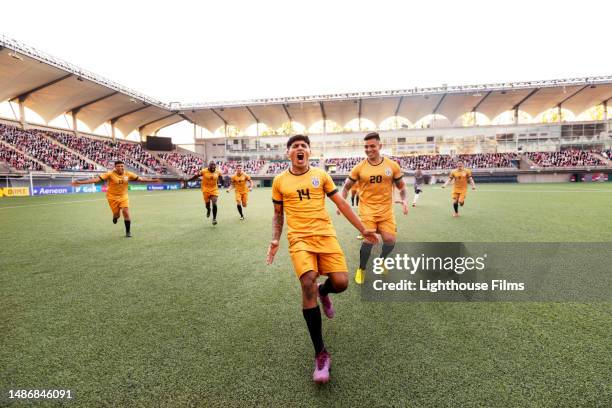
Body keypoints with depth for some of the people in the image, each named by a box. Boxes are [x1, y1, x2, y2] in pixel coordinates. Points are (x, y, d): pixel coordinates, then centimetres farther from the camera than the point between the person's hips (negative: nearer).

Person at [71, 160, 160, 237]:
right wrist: (79, 182, -26)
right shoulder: (110, 174, -16)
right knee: (117, 214, 3)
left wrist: (153, 180, 0)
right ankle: (115, 217, 45)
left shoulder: (128, 174, -6)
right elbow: (97, 179, -20)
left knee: (126, 213, -11)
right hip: (112, 197, -2)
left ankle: (128, 231, 6)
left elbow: (140, 178, 1)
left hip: (124, 197, 2)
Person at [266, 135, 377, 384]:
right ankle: (320, 354, -9)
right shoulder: (280, 181, 8)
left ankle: (323, 292, 30)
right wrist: (275, 240, 4)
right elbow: (278, 214, 18)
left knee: (341, 282, -14)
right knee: (308, 282, -23)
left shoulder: (321, 175, 8)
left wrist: (363, 229, 8)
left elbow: (341, 204, 10)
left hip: (325, 235, 2)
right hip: (299, 238, -1)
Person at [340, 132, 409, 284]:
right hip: (367, 210, -2)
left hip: (386, 210, 2)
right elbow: (346, 187, 8)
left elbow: (401, 186, 10)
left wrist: (404, 200, -7)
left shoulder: (392, 165, 0)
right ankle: (361, 269, 13)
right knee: (368, 240, -13)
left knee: (390, 240, -2)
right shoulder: (359, 167, -2)